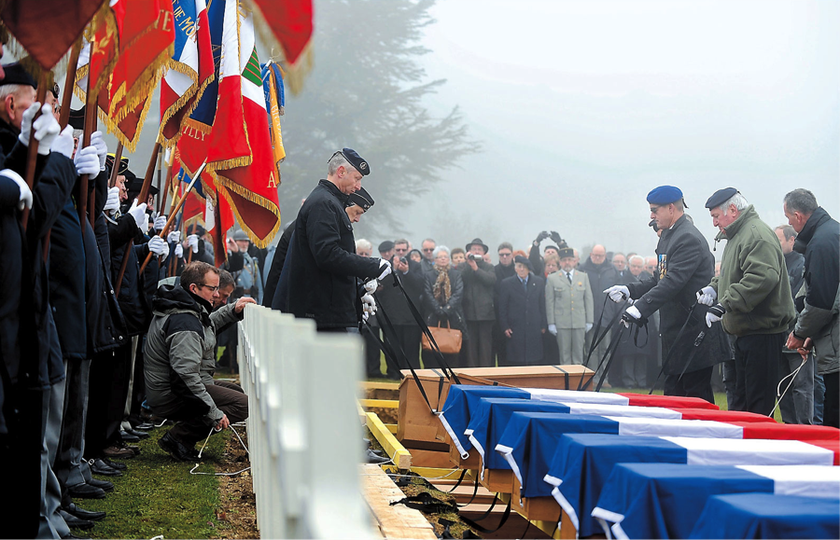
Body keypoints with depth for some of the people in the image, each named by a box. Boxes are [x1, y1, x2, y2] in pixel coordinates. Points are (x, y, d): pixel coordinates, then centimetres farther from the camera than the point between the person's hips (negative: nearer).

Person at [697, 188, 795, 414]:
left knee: (760, 403, -9)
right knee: (742, 397, 16)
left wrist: (725, 304, -29)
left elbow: (763, 278, -30)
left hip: (763, 333, -11)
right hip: (747, 332, 11)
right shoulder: (737, 236, 19)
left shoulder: (757, 234, -16)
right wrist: (715, 288, 12)